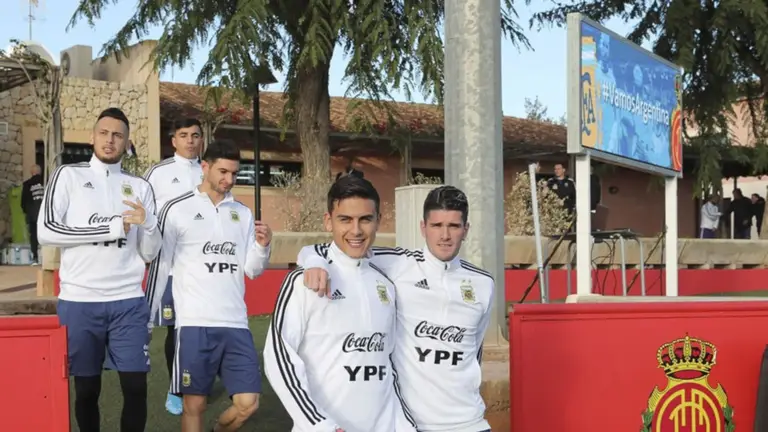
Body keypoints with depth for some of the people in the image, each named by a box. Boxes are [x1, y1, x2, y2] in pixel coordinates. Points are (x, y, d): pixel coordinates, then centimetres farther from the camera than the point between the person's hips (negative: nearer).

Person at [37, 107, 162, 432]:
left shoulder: (140, 187, 11)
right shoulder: (68, 176, 4)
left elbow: (149, 253, 9)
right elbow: (46, 231, -9)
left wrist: (146, 224, -13)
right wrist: (112, 227, -9)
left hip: (128, 302, 2)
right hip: (79, 301, -2)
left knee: (136, 386, -2)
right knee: (86, 389, 6)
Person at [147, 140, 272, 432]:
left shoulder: (243, 214, 12)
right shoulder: (177, 210, -1)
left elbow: (252, 270, 12)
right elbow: (161, 266, 2)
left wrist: (262, 247, -8)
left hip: (235, 323, 4)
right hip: (195, 323, -4)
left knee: (247, 403, -1)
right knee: (194, 404, 2)